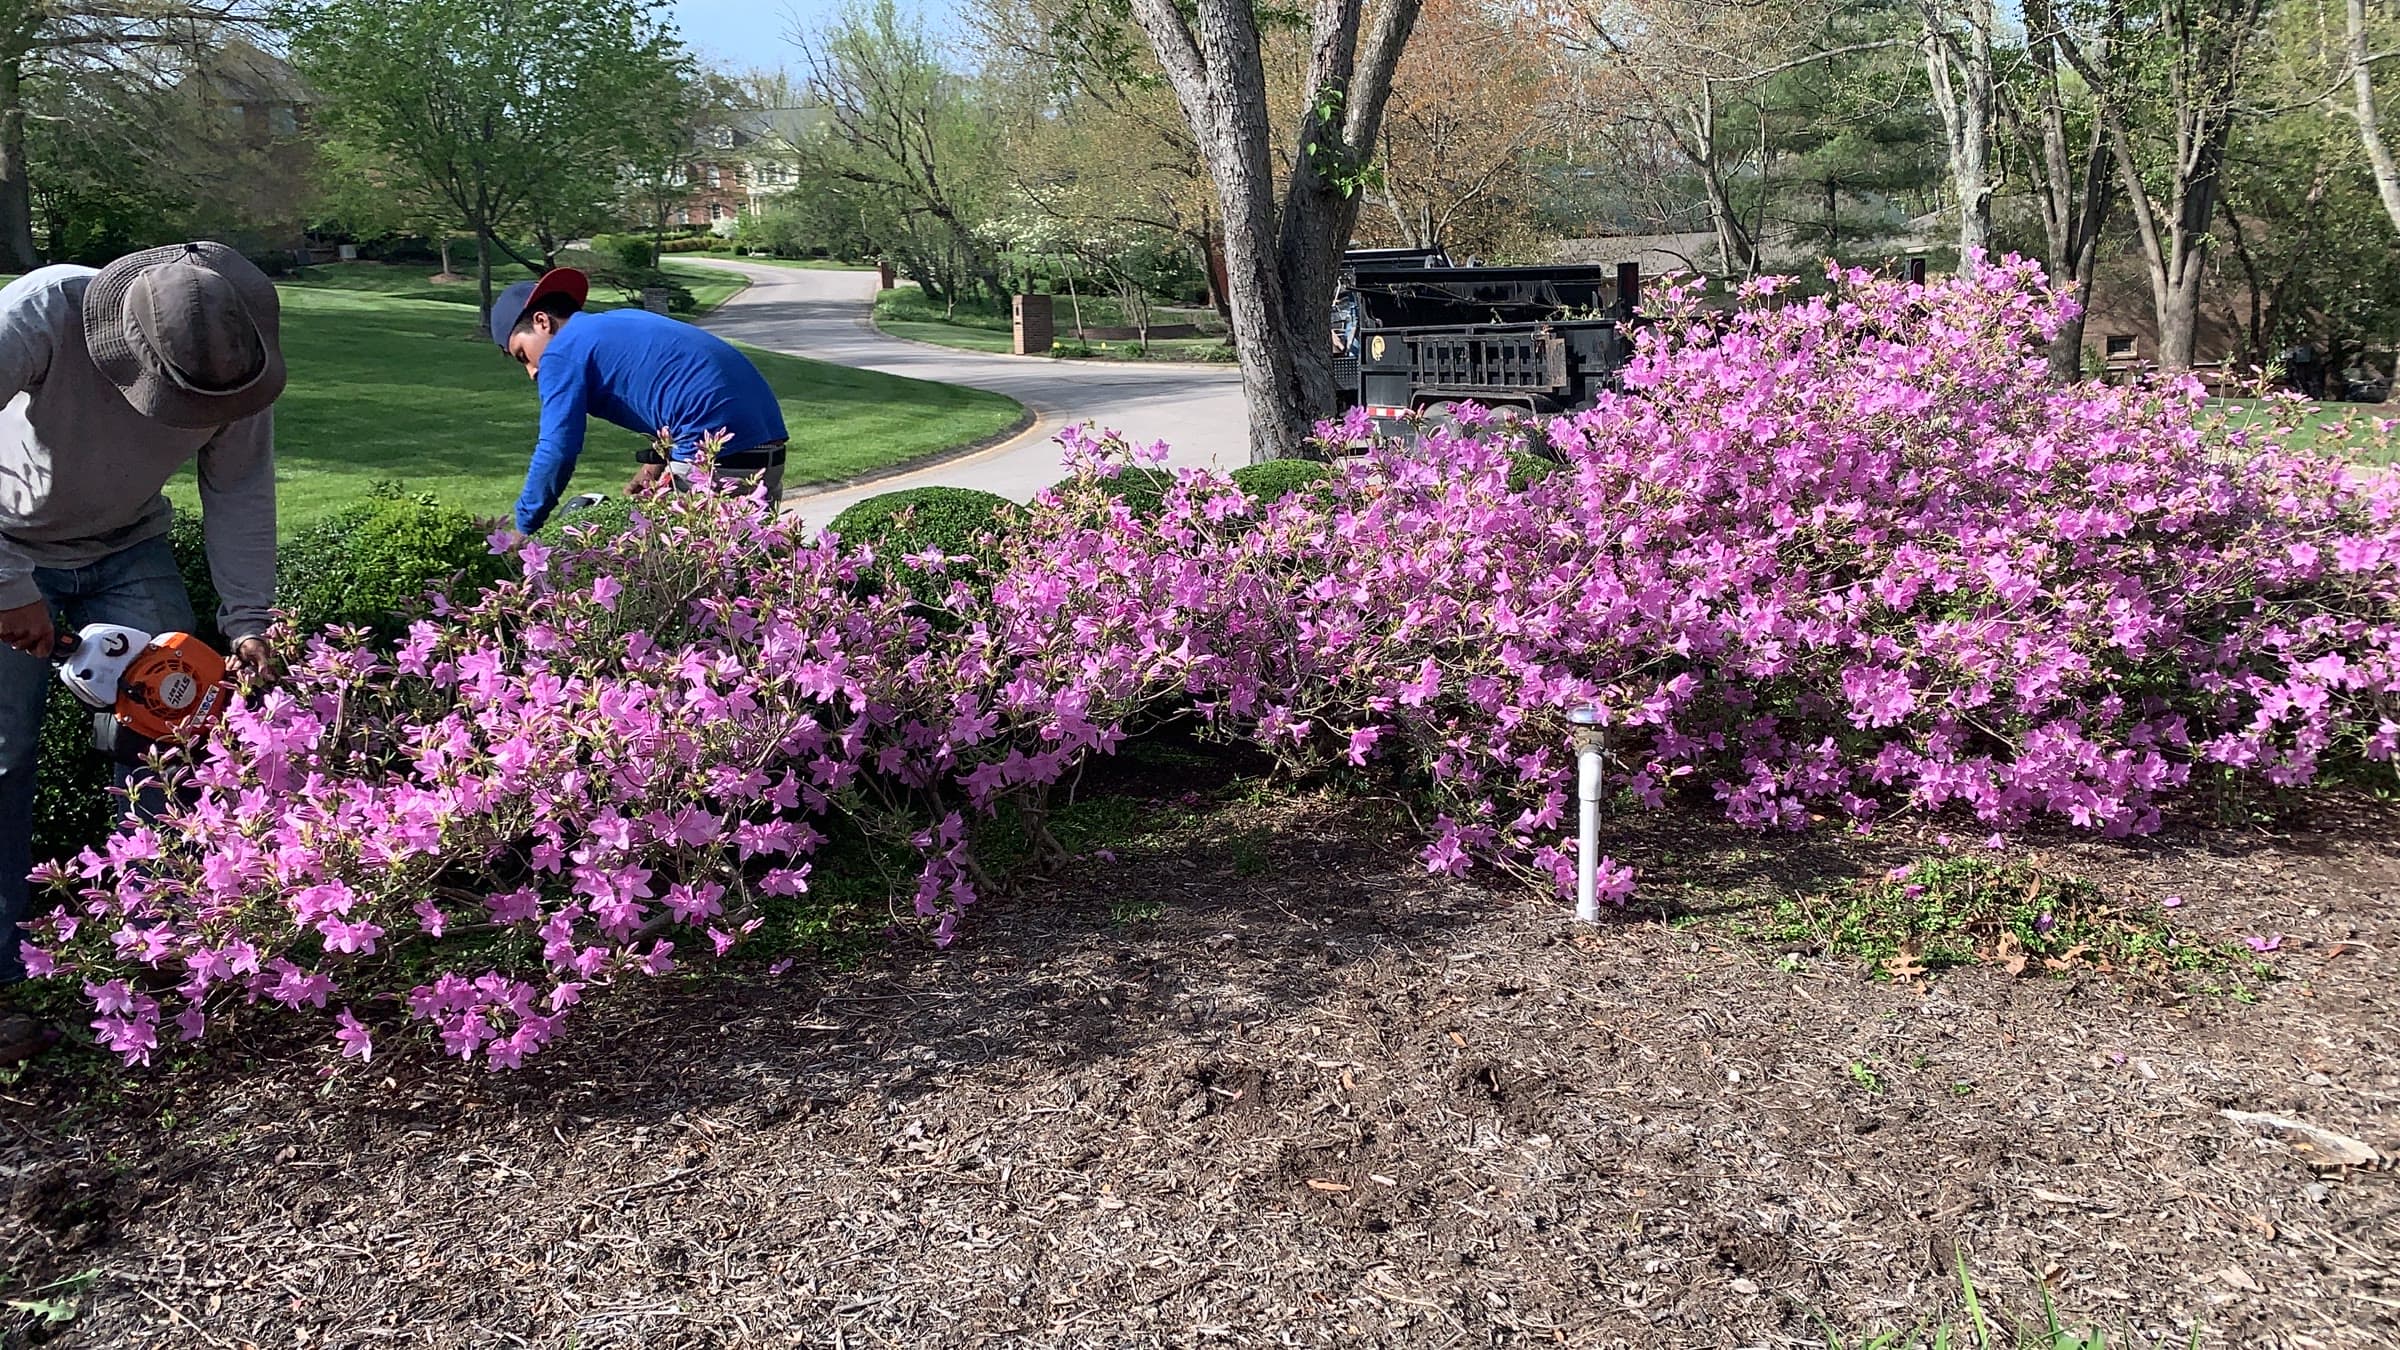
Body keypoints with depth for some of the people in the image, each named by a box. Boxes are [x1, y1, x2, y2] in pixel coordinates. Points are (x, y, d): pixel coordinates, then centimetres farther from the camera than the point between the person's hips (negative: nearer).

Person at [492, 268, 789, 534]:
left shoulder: (562, 353, 0)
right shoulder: (624, 320, 26)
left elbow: (557, 451, -6)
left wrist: (523, 528, 5)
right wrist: (657, 464, 17)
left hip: (718, 457, -9)